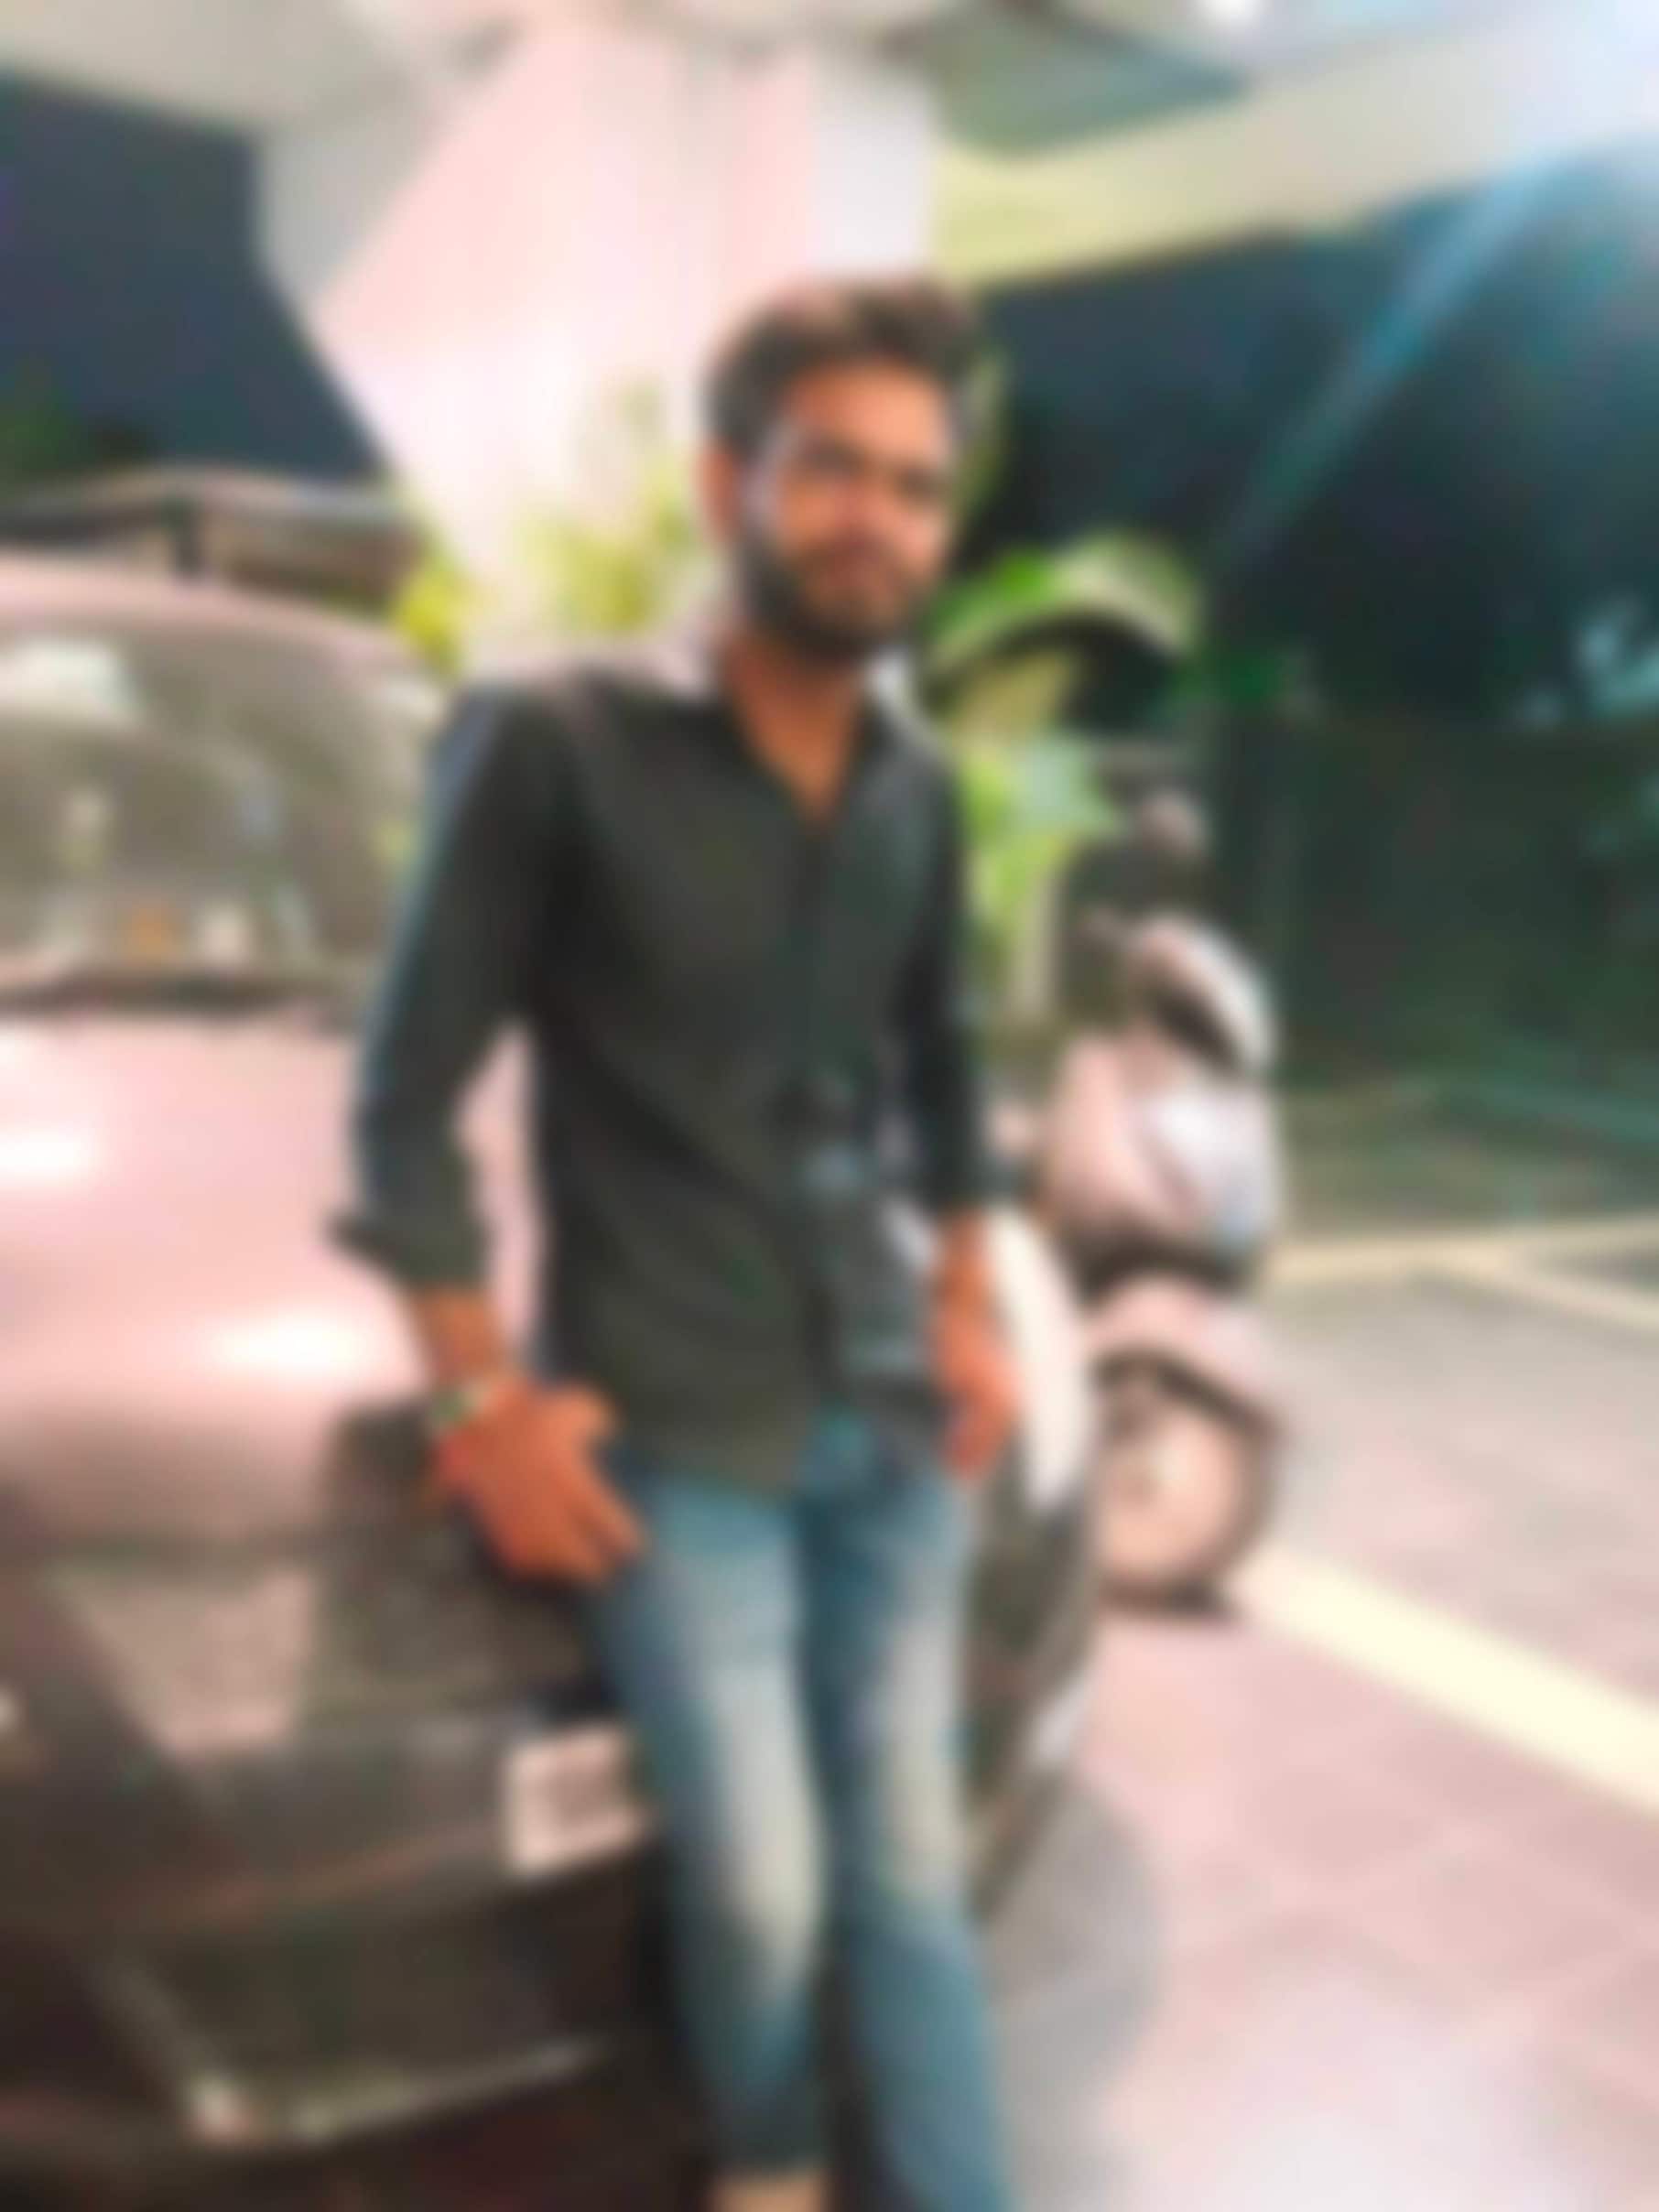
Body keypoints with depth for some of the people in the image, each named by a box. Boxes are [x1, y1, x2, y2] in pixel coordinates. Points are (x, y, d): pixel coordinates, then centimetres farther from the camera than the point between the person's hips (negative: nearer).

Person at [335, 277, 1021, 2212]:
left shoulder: (916, 785, 6)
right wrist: (483, 1396, -11)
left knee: (909, 1882, 9)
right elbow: (406, 1097, -8)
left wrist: (970, 1301, 11)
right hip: (677, 1439, -4)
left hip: (896, 1426, 5)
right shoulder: (553, 741, -11)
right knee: (763, 1893, -1)